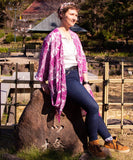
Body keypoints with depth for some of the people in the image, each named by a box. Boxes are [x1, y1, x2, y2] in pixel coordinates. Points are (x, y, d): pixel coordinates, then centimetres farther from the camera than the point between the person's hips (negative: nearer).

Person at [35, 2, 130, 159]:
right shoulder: (53, 37, -7)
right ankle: (93, 143, -3)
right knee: (93, 106, -18)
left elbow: (81, 59, 17)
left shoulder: (74, 36, 14)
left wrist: (85, 82, 11)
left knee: (92, 108, 0)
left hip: (76, 77, 7)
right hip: (64, 79, -7)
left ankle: (109, 140, 8)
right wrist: (43, 82, 4)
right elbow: (44, 60, -1)